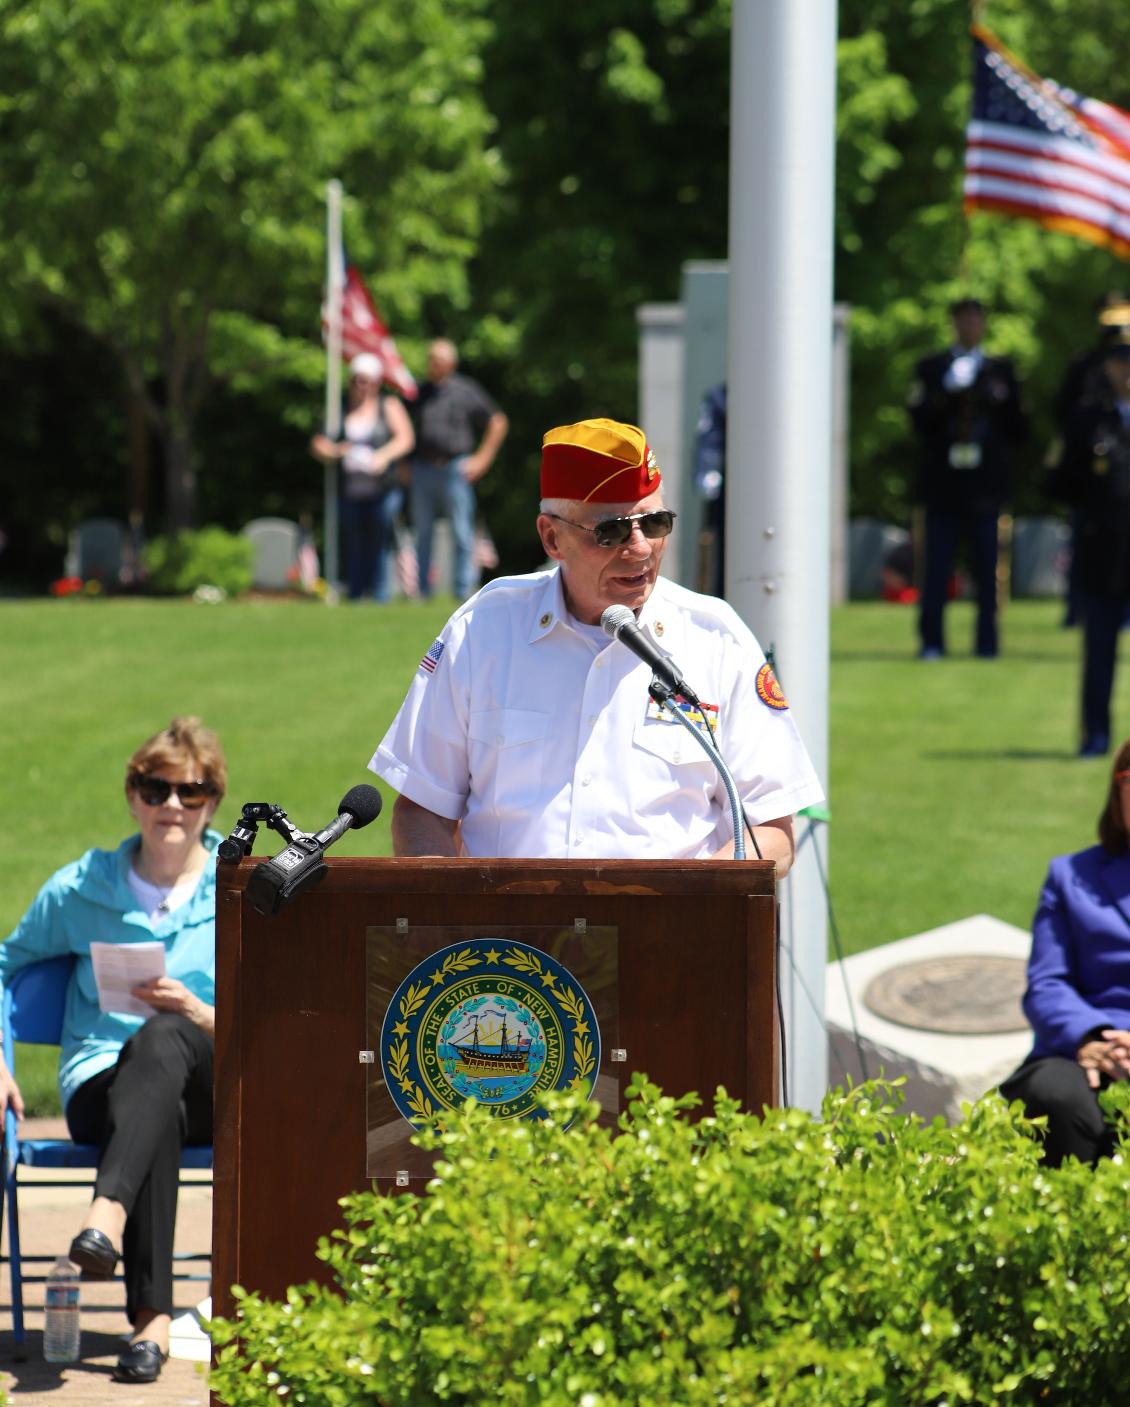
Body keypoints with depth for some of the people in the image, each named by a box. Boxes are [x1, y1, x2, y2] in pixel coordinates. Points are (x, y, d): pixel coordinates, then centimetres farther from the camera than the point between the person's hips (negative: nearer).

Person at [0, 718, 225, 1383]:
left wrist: (198, 1013, -12)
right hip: (102, 1085, 0)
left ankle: (109, 1213, -60)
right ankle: (152, 1317, -48)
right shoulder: (80, 889, 15)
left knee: (161, 1040, -39)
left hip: (216, 1097, 0)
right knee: (157, 1114, -40)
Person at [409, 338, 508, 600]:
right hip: (423, 469, 4)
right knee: (422, 534, 4)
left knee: (462, 534, -3)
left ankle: (464, 589, 1)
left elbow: (498, 423, 5)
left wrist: (482, 458, -1)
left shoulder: (466, 391, 0)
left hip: (455, 470, -3)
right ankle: (422, 590, 9)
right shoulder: (420, 393, 11)